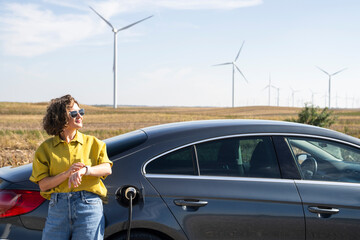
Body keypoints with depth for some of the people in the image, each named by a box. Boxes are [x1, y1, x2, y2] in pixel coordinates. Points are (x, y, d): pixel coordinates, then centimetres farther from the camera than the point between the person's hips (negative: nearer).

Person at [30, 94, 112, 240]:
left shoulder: (92, 142, 10)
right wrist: (67, 174, -16)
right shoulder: (46, 148, 7)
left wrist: (84, 170, -20)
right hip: (58, 207, 0)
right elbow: (43, 184, -1)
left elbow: (107, 169, -3)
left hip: (89, 207, 0)